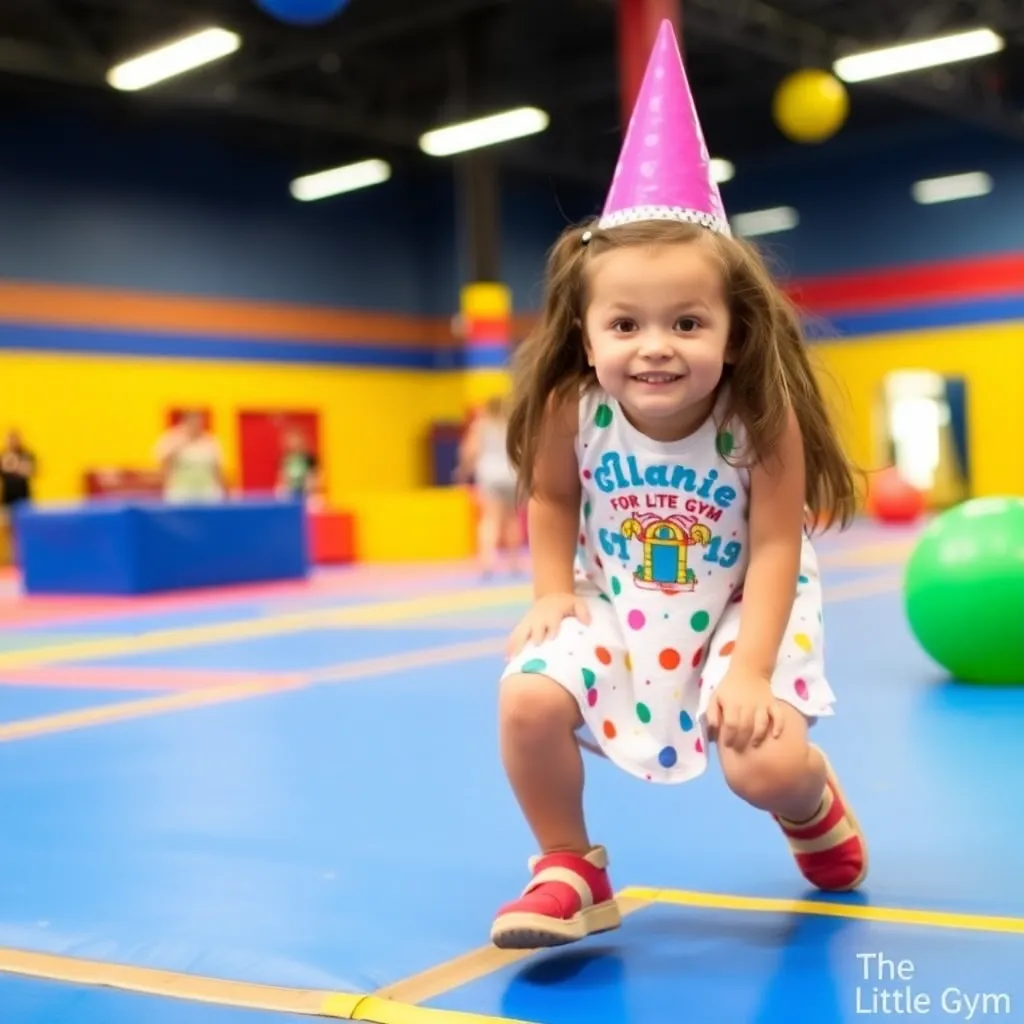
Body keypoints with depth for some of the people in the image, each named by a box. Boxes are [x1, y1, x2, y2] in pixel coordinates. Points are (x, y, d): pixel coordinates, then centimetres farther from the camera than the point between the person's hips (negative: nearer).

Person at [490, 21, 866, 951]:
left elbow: (775, 550, -20)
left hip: (737, 613, -2)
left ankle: (816, 804, 22)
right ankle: (569, 870, 4)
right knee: (529, 702, -22)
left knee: (764, 765, -20)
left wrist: (750, 667, -27)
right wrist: (553, 594, -7)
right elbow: (552, 499, 2)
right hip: (615, 612, 2)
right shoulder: (572, 410, -18)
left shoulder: (761, 419, -23)